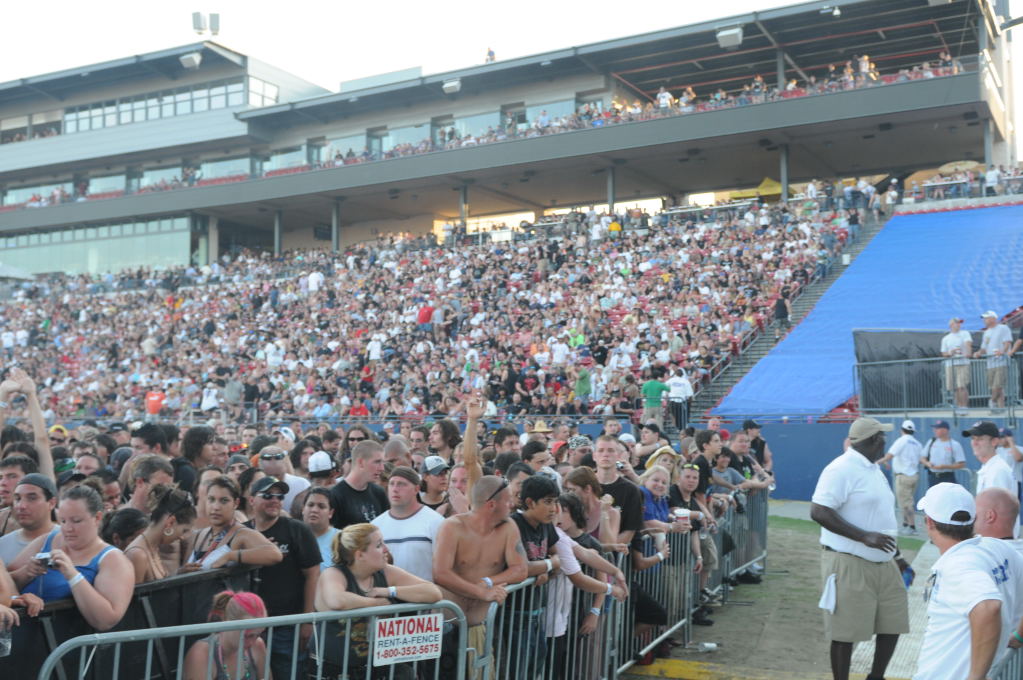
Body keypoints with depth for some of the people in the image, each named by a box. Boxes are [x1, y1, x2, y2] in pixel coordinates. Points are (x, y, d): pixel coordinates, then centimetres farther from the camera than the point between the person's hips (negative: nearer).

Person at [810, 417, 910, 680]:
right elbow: (818, 512, -24)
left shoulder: (873, 469, 14)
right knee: (845, 633, -1)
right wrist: (864, 537, -27)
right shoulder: (842, 469, -16)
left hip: (882, 564, 9)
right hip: (850, 565, -9)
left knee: (892, 623, 13)